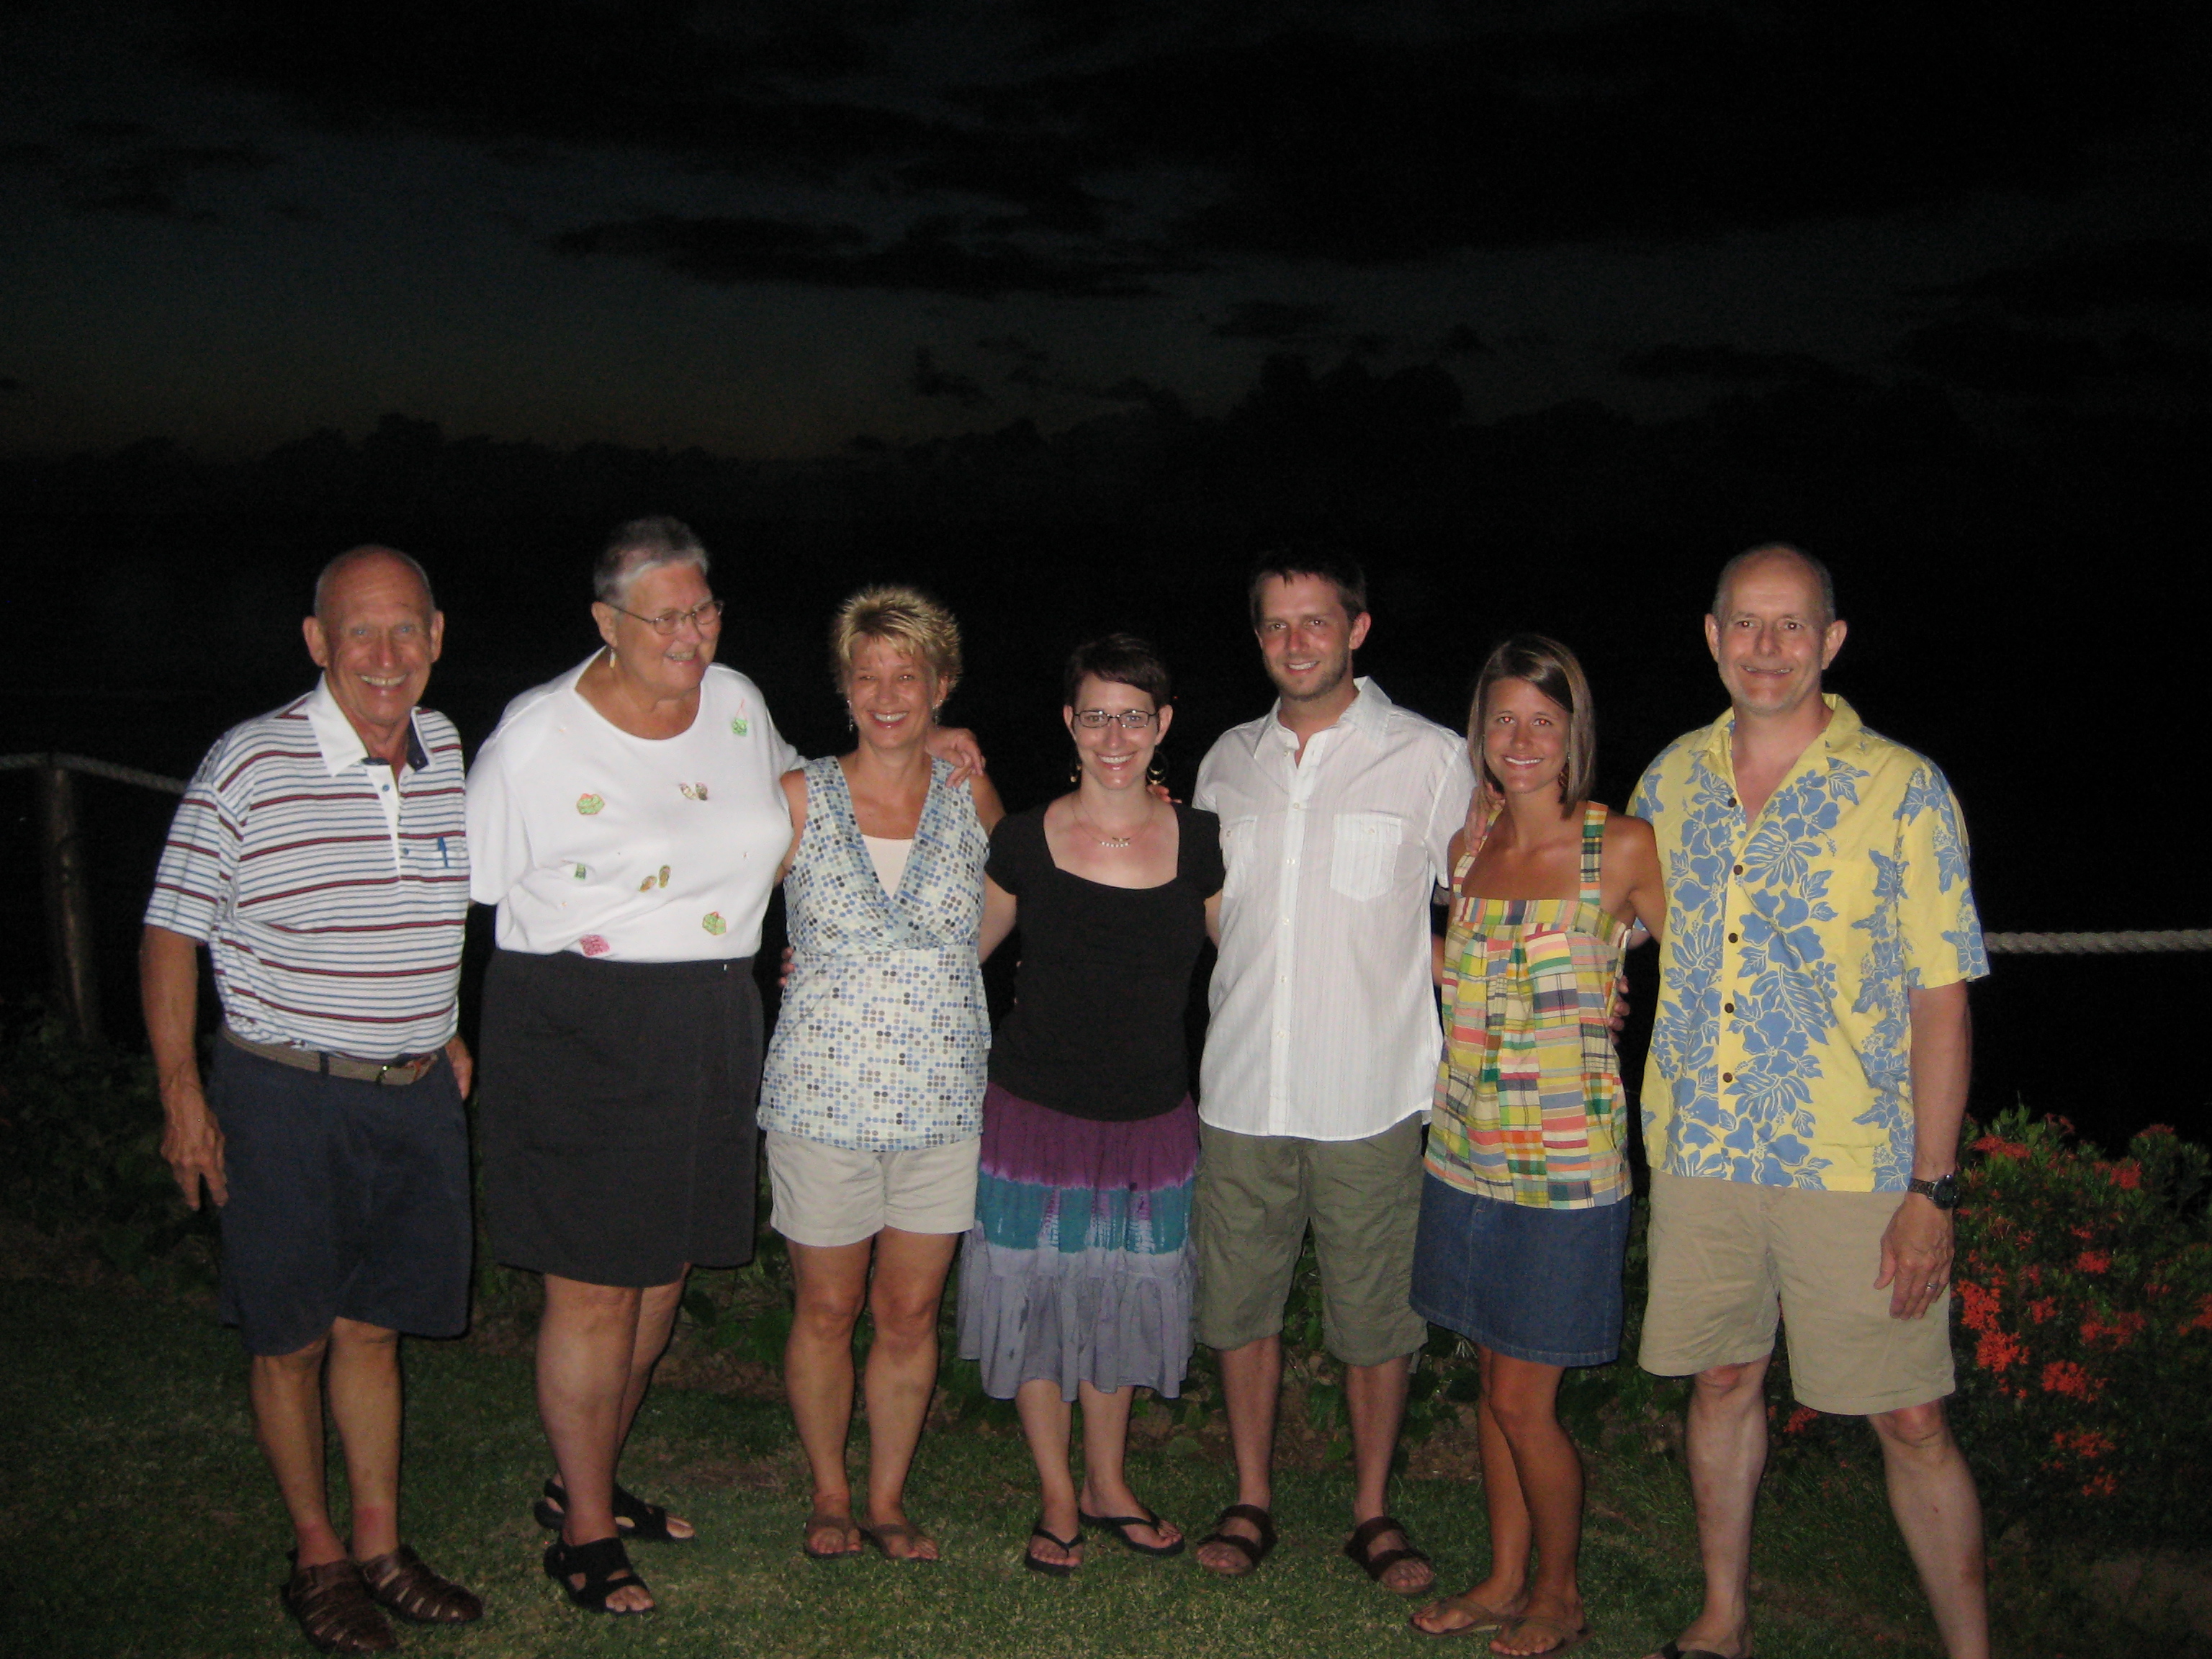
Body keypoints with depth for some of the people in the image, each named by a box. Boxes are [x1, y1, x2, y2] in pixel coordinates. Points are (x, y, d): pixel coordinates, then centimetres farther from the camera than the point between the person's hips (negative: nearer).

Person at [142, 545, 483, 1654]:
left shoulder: (444, 749, 4)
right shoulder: (249, 764, -13)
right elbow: (171, 933, -6)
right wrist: (181, 1095, -9)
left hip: (414, 1093, 4)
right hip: (284, 1095, -4)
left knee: (371, 1327, 15)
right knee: (291, 1342, 8)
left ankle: (379, 1547, 28)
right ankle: (315, 1555, 25)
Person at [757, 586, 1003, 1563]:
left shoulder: (973, 802, 1)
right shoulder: (799, 801, -4)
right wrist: (823, 967, -1)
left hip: (943, 1102, 1)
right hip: (822, 1096, -1)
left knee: (910, 1314, 10)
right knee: (826, 1311, 10)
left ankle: (888, 1500, 28)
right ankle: (829, 1495, 30)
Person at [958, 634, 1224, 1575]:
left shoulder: (1200, 844, -3)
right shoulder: (1026, 842, -7)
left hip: (1150, 1117, 2)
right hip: (1036, 1110, -1)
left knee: (1121, 1302, 14)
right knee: (1037, 1298, 7)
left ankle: (1107, 1487, 35)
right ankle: (1058, 1498, 27)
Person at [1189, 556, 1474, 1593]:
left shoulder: (1430, 759, -2)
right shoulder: (1228, 761, 10)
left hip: (1369, 1096, -3)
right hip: (1242, 1088, 3)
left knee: (1375, 1315, 6)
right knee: (1240, 1302, 11)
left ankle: (1372, 1512, 25)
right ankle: (1252, 1502, 28)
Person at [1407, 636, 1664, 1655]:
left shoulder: (1622, 848, -9)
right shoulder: (1466, 847, 7)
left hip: (1566, 1162, -5)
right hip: (1468, 1151, 5)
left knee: (1522, 1400, 0)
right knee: (1494, 1381, 15)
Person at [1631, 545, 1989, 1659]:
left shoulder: (1902, 789, -6)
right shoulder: (1672, 779, 6)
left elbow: (1940, 998, -7)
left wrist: (1933, 1189, -11)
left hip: (1852, 1162, -4)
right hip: (1699, 1150, 4)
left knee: (1910, 1420, 1)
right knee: (1723, 1382, 15)